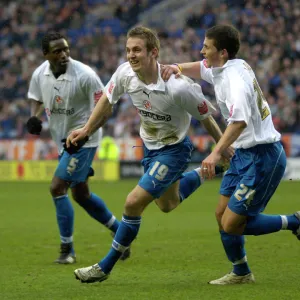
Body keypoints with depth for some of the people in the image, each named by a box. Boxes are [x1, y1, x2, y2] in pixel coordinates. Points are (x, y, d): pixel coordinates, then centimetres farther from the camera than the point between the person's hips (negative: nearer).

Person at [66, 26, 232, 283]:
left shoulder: (178, 88, -34)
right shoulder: (125, 73, -18)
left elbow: (206, 117, -17)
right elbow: (107, 100, 4)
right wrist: (87, 130, 3)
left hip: (174, 149, -7)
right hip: (150, 146, 7)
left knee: (134, 203, -15)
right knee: (167, 205, 26)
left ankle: (105, 267, 1)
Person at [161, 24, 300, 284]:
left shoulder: (236, 77, -23)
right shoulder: (221, 69, 5)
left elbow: (240, 120, -39)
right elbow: (202, 68, 27)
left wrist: (217, 153, -49)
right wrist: (178, 67, 5)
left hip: (262, 158, -10)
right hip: (245, 154, 10)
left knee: (231, 225, -9)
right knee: (222, 214, 14)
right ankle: (241, 273, 29)